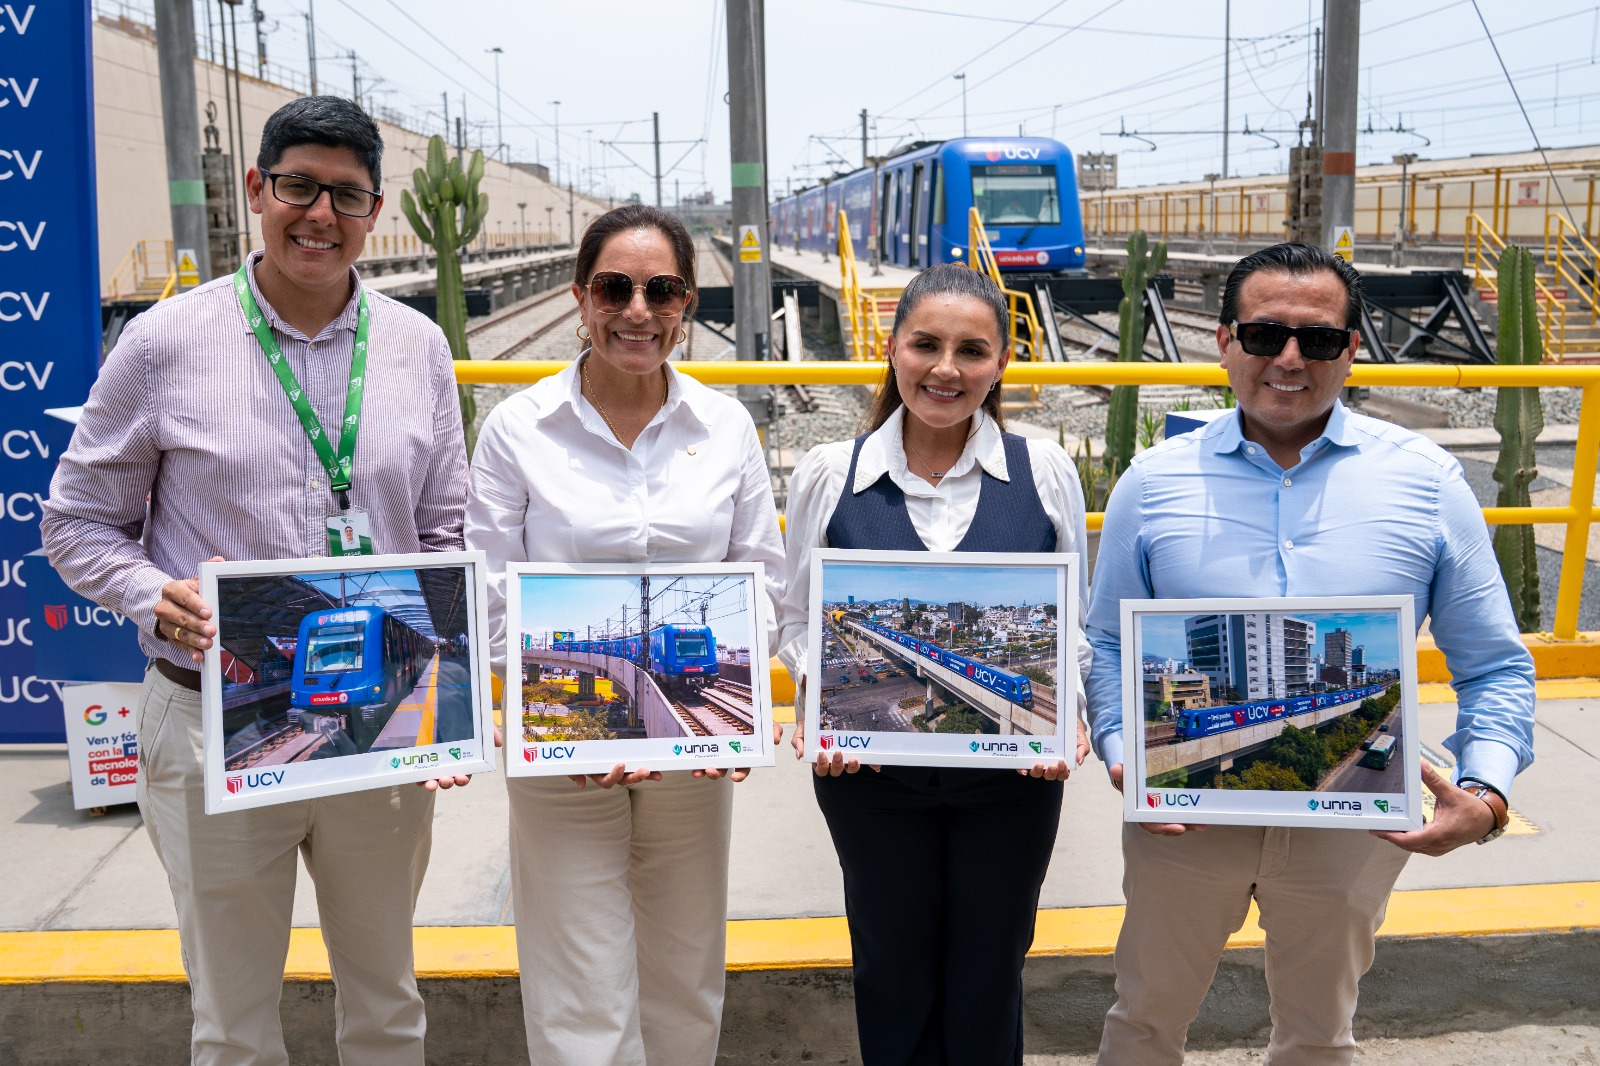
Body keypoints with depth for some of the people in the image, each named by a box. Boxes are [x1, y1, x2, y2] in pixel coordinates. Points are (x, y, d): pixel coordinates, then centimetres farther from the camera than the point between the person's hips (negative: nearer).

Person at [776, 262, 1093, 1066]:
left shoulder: (1045, 472, -3)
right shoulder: (829, 474, -3)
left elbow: (1075, 623, 4)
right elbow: (796, 618, 3)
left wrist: (1064, 713, -13)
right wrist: (819, 699, -15)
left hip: (1012, 769, 0)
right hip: (870, 769, 0)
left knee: (988, 977, 16)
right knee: (893, 971, 17)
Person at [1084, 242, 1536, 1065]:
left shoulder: (1426, 481, -4)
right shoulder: (1154, 481, -4)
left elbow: (1494, 665, 0)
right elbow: (1108, 644, 2)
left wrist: (1486, 792, -15)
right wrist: (1121, 751, -15)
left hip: (1353, 821, 1)